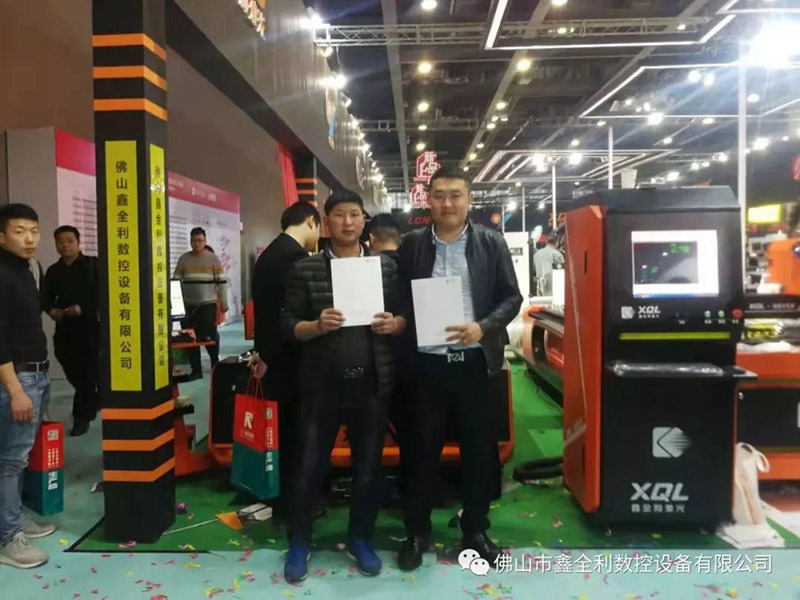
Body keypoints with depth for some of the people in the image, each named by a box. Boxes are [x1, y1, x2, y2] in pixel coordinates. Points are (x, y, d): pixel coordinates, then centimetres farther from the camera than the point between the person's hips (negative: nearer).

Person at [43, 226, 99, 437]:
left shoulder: (93, 264, -3)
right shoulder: (53, 271, 11)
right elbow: (47, 297, 14)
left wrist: (82, 308, -17)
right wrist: (51, 310, -6)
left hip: (91, 325, -5)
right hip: (65, 327, 5)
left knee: (88, 372, -2)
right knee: (73, 371, 12)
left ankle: (82, 416, 7)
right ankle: (94, 400, 36)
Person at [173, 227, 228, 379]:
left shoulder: (213, 259, 1)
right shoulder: (184, 259, 7)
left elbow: (221, 281, 0)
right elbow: (176, 281, 9)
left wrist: (224, 302, -3)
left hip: (208, 304, -2)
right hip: (188, 305, 2)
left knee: (210, 336, 0)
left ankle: (215, 363, 23)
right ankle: (196, 370, 12)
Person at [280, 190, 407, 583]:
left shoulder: (386, 267, 4)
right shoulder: (305, 270, 0)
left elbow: (408, 316, 8)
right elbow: (288, 325, -2)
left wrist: (394, 324, -14)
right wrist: (317, 325, -21)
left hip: (373, 383, 2)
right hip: (322, 384, -1)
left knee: (369, 465, 12)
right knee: (310, 464, 8)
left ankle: (361, 539, 33)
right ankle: (299, 543, 28)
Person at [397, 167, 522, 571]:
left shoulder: (492, 243, 2)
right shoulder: (412, 245, 4)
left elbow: (512, 296, 1)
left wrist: (483, 327, -14)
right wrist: (401, 327, -11)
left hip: (475, 361, 0)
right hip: (426, 362, 0)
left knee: (479, 448, 10)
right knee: (423, 448, 10)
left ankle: (475, 530, 30)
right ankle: (417, 532, 27)